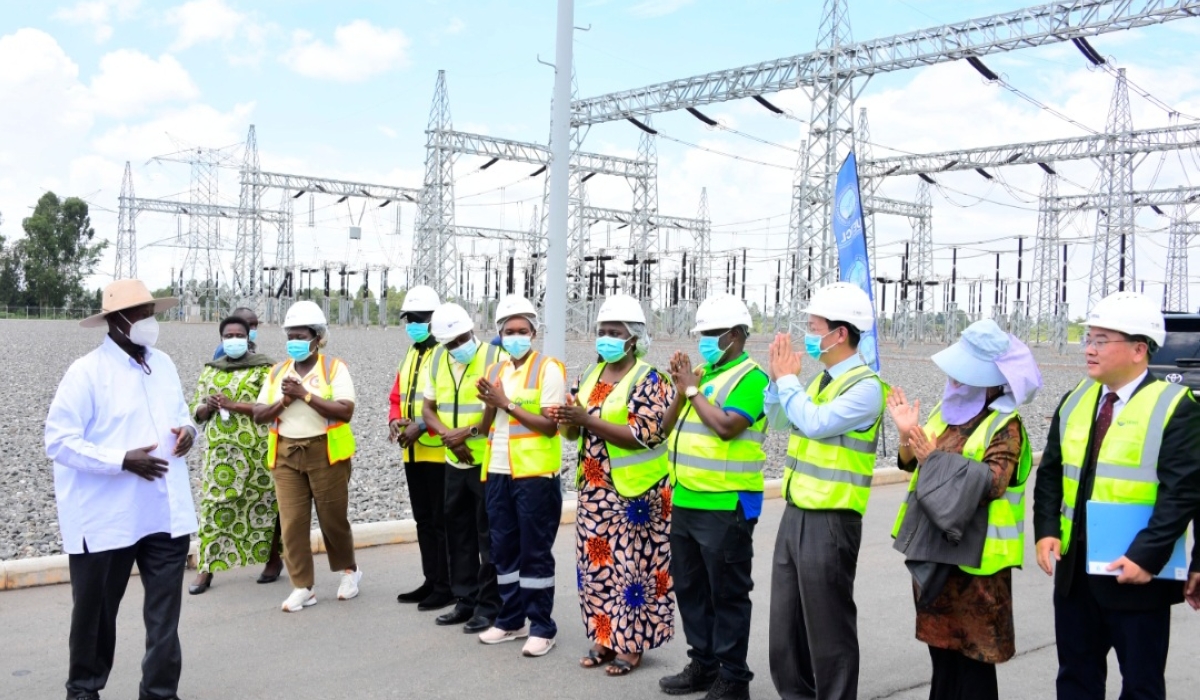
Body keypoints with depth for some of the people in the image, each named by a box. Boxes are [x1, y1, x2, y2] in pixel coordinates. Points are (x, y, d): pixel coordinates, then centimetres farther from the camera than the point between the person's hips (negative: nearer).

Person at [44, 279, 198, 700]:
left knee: (165, 612, 7)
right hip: (105, 517, -5)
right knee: (95, 612, 13)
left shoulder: (164, 364, 9)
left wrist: (188, 430, -3)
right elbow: (58, 441, -15)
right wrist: (122, 460, -23)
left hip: (166, 512, 5)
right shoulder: (86, 372, -12)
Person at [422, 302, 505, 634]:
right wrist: (449, 436, -10)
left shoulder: (494, 357, -14)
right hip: (455, 462, 6)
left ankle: (489, 605, 10)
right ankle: (465, 600, 25)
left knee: (488, 536, 0)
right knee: (459, 533, 14)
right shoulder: (438, 360, 5)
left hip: (488, 461, -6)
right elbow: (428, 409, 8)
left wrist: (469, 431, -21)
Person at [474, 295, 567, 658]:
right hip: (498, 472, 7)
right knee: (503, 550, 13)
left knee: (535, 552, 0)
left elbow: (550, 424, -15)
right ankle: (510, 620, 25)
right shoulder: (495, 371, 12)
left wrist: (507, 403, -16)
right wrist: (490, 404, -8)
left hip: (536, 474, -7)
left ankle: (542, 628, 8)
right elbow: (487, 424, 13)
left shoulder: (548, 369, -8)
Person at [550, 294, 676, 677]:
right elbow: (576, 430, 15)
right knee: (596, 564, 10)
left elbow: (645, 435, -21)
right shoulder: (593, 375, 11)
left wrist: (589, 420, -23)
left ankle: (631, 644, 10)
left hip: (634, 492, -7)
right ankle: (605, 638, 21)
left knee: (632, 566, 0)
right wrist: (568, 421, -10)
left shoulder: (650, 380, -11)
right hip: (594, 490, 7)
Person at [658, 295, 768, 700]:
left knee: (727, 593, 1)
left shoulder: (751, 378, -10)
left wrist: (692, 389, -13)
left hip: (725, 506, -8)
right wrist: (681, 389, 0)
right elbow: (669, 425, 16)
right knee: (689, 587, 15)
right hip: (686, 502, 9)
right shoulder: (701, 374, 14)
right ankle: (702, 665, 28)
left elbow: (726, 426, -23)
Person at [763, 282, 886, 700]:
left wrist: (788, 379, -12)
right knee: (787, 620, 18)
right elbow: (778, 421, 19)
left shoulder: (866, 386, -15)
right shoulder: (820, 378, 11)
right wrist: (777, 378, 4)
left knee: (827, 626, 2)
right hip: (795, 514, 9)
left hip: (829, 522, -9)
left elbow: (815, 424, -26)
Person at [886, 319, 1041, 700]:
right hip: (934, 549, 8)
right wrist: (908, 436, -9)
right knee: (942, 645, 18)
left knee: (972, 655, 2)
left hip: (974, 559, -8)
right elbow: (916, 465, 11)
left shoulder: (1005, 426, -14)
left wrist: (934, 458, -23)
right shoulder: (948, 409, 9)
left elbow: (990, 483, -26)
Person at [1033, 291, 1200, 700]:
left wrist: (1146, 557, -22)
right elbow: (1051, 474, 11)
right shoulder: (1075, 401, 8)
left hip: (1135, 573, -6)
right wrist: (1047, 531, -2)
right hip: (1073, 567, 6)